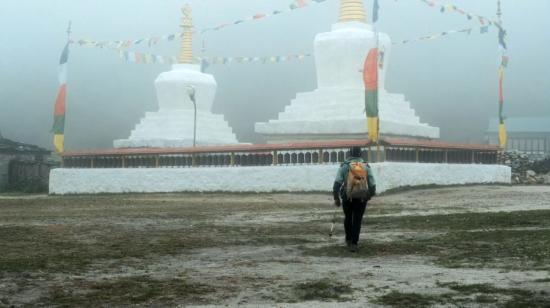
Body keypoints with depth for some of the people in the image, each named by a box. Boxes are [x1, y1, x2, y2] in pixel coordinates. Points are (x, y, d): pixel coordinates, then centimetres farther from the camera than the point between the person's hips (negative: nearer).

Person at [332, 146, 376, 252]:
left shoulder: (344, 166, 2)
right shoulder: (366, 166, 5)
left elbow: (337, 183, -7)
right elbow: (372, 184, 3)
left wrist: (336, 198, -1)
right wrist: (369, 195, 20)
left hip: (347, 197, 0)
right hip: (361, 198, 0)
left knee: (348, 218, 22)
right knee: (357, 220, 5)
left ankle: (348, 239, 32)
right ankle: (354, 243, -3)